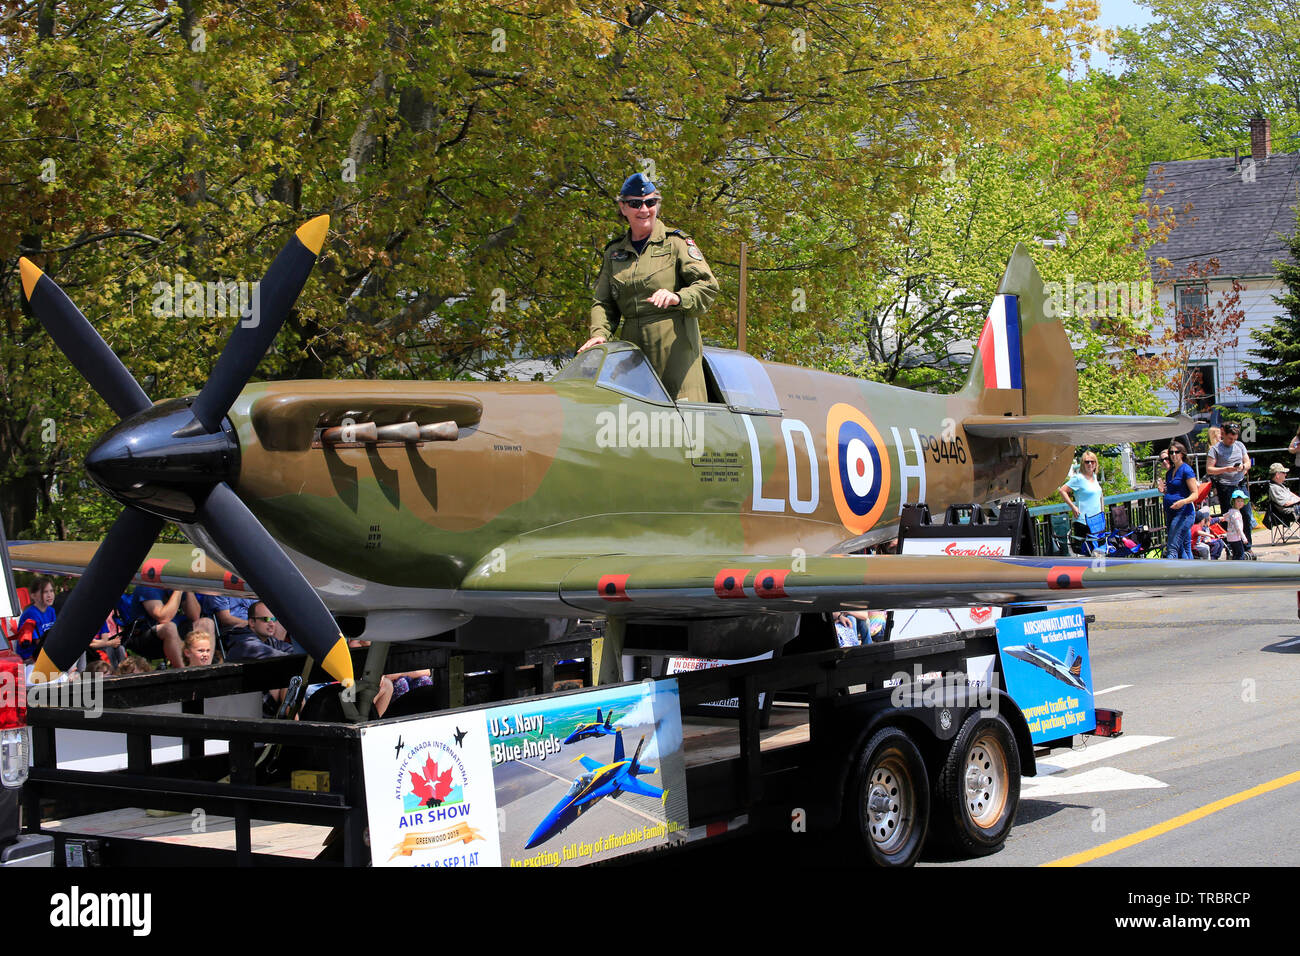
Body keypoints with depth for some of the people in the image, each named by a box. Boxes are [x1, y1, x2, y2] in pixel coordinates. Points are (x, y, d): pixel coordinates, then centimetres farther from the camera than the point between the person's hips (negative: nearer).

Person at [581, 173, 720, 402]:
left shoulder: (676, 243, 4)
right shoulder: (615, 252, 17)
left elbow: (708, 286, -5)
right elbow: (602, 302, 16)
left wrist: (678, 298, -24)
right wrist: (600, 333, -4)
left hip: (675, 346, -4)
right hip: (633, 349, 4)